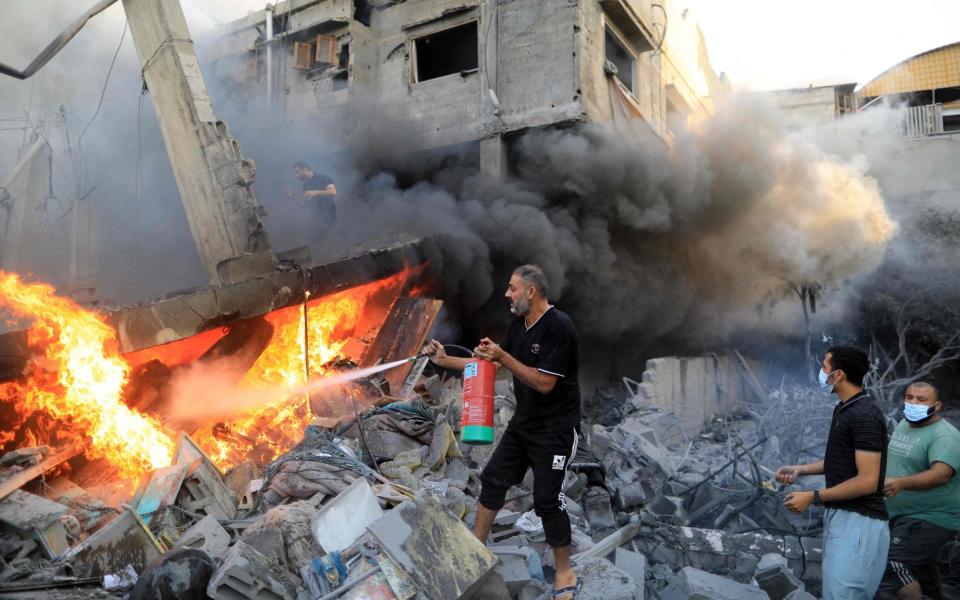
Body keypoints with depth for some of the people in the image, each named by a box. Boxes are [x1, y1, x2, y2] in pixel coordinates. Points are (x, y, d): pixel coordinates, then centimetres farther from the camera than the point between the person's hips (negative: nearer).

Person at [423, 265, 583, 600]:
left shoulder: (558, 327, -23)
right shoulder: (519, 324, 3)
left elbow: (544, 383, -26)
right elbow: (490, 363, 10)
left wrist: (503, 357, -27)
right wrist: (445, 361, 6)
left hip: (555, 428, -8)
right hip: (524, 422, 8)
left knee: (547, 499, -1)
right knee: (493, 479, 14)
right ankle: (476, 545, 31)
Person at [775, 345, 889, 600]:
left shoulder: (864, 416, -20)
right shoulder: (843, 408, 11)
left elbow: (867, 481, -23)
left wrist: (813, 497, -20)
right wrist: (800, 469, 12)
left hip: (858, 521, -10)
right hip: (839, 515, 10)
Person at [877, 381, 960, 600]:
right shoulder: (903, 425, 7)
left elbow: (941, 474, -35)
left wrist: (900, 483, -47)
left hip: (929, 519, -9)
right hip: (902, 516, 9)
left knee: (892, 565, -21)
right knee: (920, 573, 23)